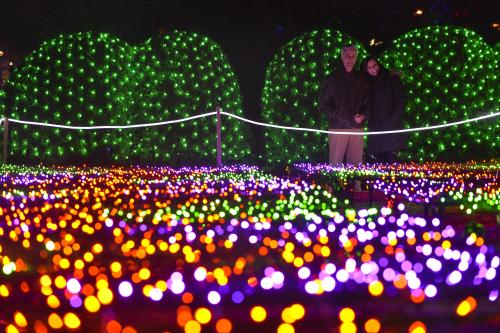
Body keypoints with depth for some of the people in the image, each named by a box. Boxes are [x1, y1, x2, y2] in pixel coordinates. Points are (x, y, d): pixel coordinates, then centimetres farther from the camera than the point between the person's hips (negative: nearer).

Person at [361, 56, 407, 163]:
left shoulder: (391, 79, 5)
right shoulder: (369, 85, 18)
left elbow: (401, 101, -2)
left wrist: (393, 120, -10)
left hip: (391, 129, -4)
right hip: (375, 130, 4)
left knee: (391, 160, -11)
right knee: (377, 161, -1)